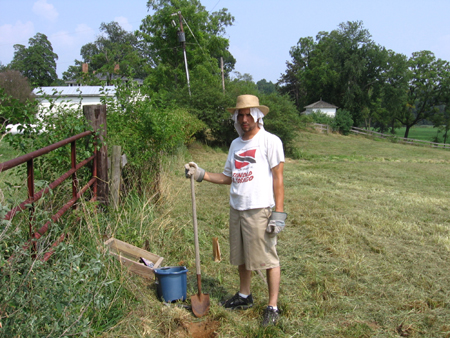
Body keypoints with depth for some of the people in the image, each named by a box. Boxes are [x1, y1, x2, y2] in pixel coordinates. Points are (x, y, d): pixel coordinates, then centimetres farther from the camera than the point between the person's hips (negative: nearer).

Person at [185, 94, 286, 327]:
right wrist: (201, 174, 4)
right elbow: (227, 178, 16)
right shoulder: (235, 144, 14)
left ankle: (273, 307, 11)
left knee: (268, 258, 0)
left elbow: (278, 179, -9)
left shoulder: (270, 141, -6)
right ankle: (244, 296, 35)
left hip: (260, 210, -7)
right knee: (241, 256, 17)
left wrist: (278, 213, -13)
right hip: (236, 209, 7)